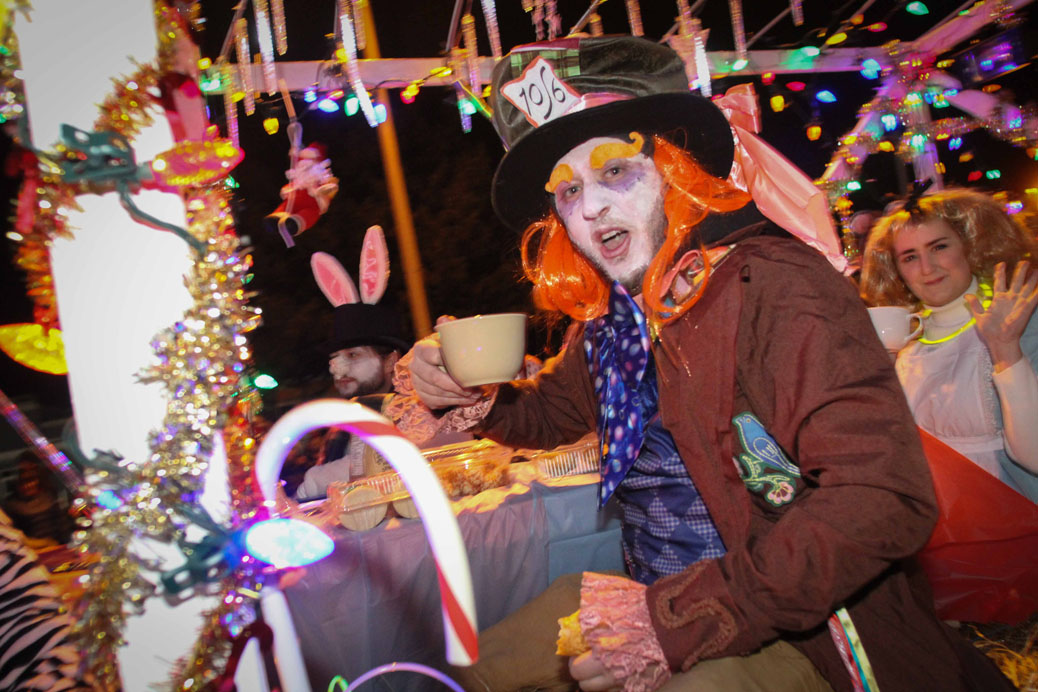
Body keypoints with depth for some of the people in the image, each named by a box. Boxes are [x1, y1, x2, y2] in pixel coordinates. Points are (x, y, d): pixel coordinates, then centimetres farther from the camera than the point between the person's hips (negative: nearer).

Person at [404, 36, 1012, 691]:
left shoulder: (774, 287, -21)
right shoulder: (604, 318, 2)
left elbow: (886, 497, -29)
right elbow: (550, 413, 20)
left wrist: (682, 620, -30)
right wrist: (473, 393, -3)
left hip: (796, 628, -6)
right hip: (657, 604, 7)